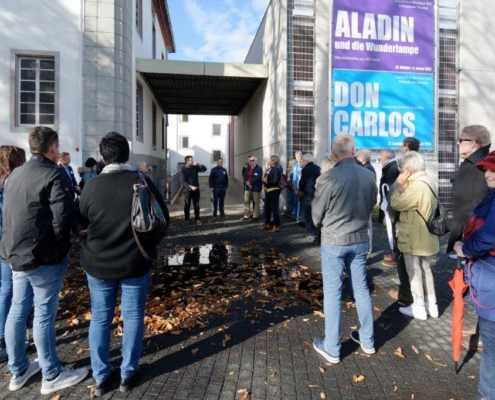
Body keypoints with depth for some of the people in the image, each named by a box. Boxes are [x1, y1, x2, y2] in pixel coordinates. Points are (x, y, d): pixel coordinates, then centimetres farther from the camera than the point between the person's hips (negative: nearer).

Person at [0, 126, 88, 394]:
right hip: (42, 256, -8)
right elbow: (62, 218, -21)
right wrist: (61, 249, -5)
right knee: (44, 314, 3)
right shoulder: (54, 174, -15)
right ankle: (52, 376, 19)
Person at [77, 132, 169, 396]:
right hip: (136, 262, -1)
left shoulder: (92, 185, -10)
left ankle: (100, 378, 27)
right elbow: (164, 218, -4)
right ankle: (128, 374, 25)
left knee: (100, 318, 16)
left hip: (99, 263, 1)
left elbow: (81, 221, 5)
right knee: (133, 317, 12)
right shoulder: (142, 181, -12)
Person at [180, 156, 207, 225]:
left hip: (196, 189, 3)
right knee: (187, 205, 6)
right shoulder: (183, 169, -7)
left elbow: (204, 169, 5)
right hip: (188, 189, -3)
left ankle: (197, 219, 10)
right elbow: (183, 181, -14)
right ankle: (186, 219, 17)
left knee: (196, 205, 5)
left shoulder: (195, 167, 5)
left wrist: (198, 164, -10)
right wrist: (190, 186, -25)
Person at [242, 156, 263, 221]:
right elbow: (244, 176, 6)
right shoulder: (247, 169, 15)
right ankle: (247, 215, 18)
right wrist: (247, 182, -13)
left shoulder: (259, 169, -6)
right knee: (246, 201, 8)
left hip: (256, 188, -6)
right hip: (247, 187, 6)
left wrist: (250, 183, -17)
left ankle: (255, 216, 12)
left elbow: (257, 178, -18)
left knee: (256, 202, 2)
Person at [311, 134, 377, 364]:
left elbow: (316, 214, -8)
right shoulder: (369, 176, -4)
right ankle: (368, 340, 33)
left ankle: (332, 349, 18)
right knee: (361, 289, 17)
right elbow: (371, 206, 8)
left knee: (332, 293, 6)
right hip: (360, 239, 5)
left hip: (334, 241, -5)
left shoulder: (329, 178, -19)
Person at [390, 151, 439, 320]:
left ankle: (419, 307, 15)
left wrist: (398, 184, -11)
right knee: (425, 270, 18)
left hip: (414, 238, -10)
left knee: (414, 272, 3)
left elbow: (396, 203, -19)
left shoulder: (416, 186, -25)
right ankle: (431, 305, 28)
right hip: (425, 236, 10)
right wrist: (403, 185, 1)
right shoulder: (428, 182, 8)